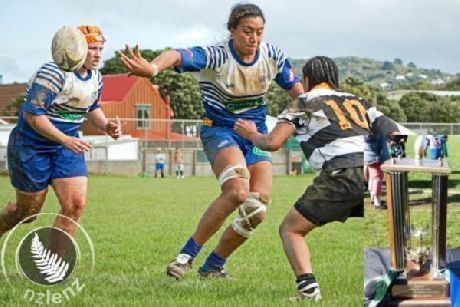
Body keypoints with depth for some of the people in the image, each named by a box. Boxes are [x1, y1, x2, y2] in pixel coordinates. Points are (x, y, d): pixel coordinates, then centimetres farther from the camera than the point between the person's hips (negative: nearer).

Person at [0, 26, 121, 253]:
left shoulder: (95, 78, 3)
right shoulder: (54, 74, -23)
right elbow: (31, 114, -27)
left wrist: (106, 125, 1)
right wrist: (64, 139, -32)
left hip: (67, 146, 7)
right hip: (31, 147, -7)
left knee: (76, 204, -10)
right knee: (27, 210, 4)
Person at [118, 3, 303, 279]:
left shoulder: (272, 55, -3)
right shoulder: (217, 56, -20)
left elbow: (295, 87, 14)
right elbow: (178, 56, -39)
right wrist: (154, 67, -61)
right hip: (220, 131, -6)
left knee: (257, 210, -5)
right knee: (237, 191, -30)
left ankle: (213, 266, 14)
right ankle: (187, 255, -17)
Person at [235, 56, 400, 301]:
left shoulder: (303, 103, 15)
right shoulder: (358, 102, 28)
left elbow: (272, 143, 5)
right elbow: (394, 135, 19)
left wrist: (252, 135, 24)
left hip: (341, 175, -4)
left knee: (290, 229, 9)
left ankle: (308, 288, -12)